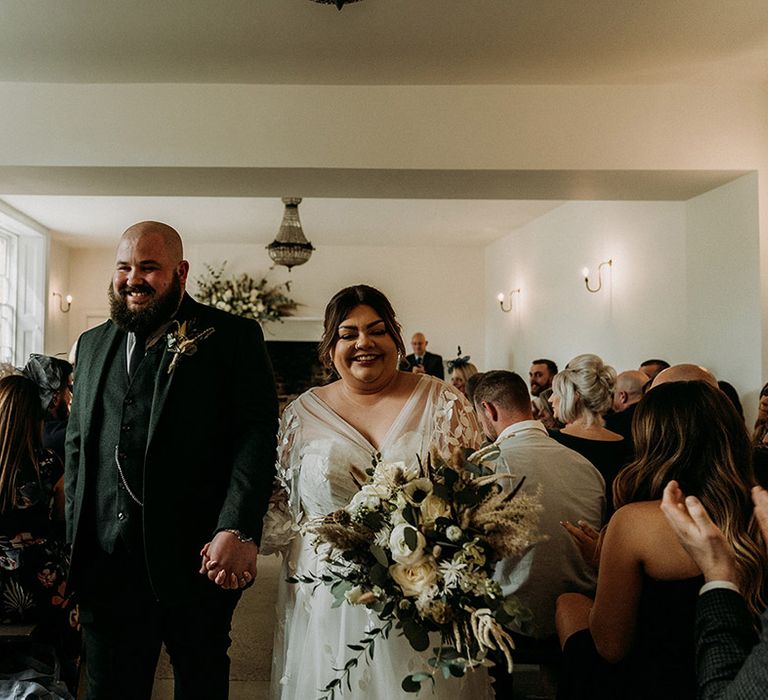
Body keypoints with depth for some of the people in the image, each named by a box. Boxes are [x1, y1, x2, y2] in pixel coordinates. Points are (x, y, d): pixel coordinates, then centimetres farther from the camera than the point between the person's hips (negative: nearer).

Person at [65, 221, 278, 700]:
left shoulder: (234, 337, -5)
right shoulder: (93, 344, 12)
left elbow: (257, 436, -13)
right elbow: (77, 444, 16)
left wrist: (238, 530, -23)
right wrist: (75, 536, 10)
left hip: (196, 561, -4)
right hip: (104, 559, 4)